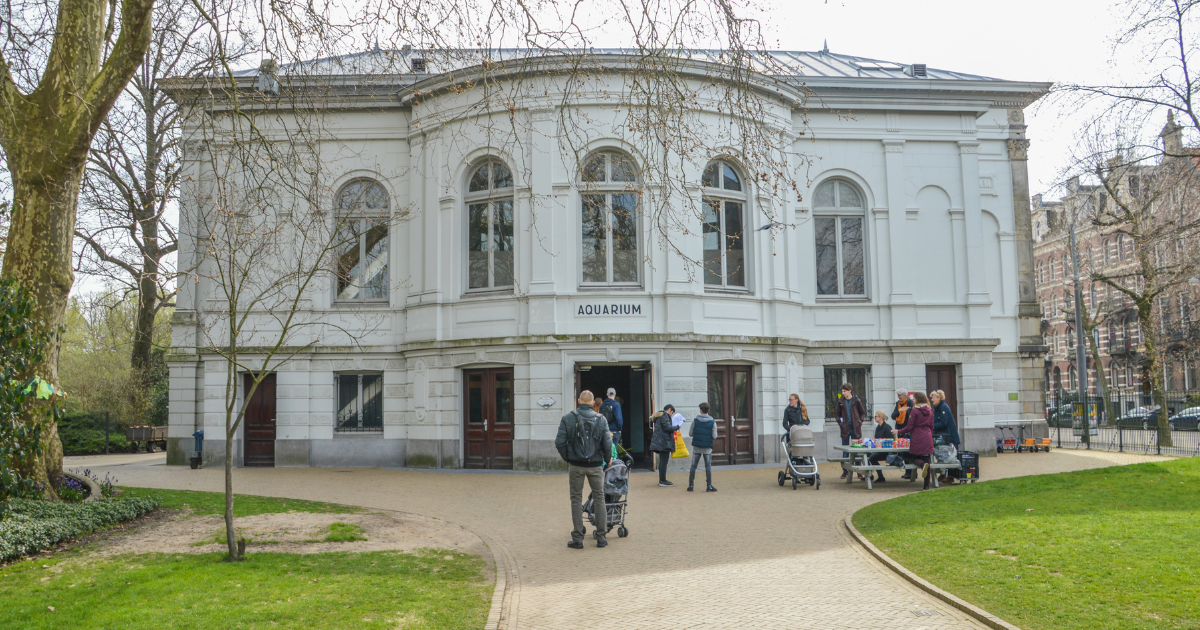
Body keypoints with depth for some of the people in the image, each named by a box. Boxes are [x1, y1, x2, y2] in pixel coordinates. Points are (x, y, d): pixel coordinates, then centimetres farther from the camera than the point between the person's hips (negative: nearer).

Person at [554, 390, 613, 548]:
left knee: (576, 499, 8)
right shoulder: (600, 419, -3)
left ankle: (577, 539, 8)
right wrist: (607, 460, 11)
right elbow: (607, 444, -7)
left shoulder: (567, 418, -4)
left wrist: (567, 458, 7)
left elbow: (560, 443, -9)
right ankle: (601, 537, 13)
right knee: (599, 498, 11)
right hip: (595, 465, 1)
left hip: (575, 465, 0)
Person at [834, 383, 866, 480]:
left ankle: (859, 471, 8)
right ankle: (845, 470, 12)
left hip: (855, 428, -2)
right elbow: (838, 414, 17)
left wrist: (860, 421, -3)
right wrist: (839, 421, 1)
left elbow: (863, 413, 9)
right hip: (845, 428, 2)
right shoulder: (841, 401, 5)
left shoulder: (856, 400, -1)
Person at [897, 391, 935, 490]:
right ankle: (927, 484, 2)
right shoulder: (930, 411, 8)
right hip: (928, 439, 4)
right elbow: (932, 427, 15)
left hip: (917, 439, -4)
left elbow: (909, 427, -9)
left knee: (915, 458, 10)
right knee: (926, 459, 5)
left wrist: (898, 432, 4)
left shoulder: (915, 411, -8)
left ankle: (922, 464, -26)